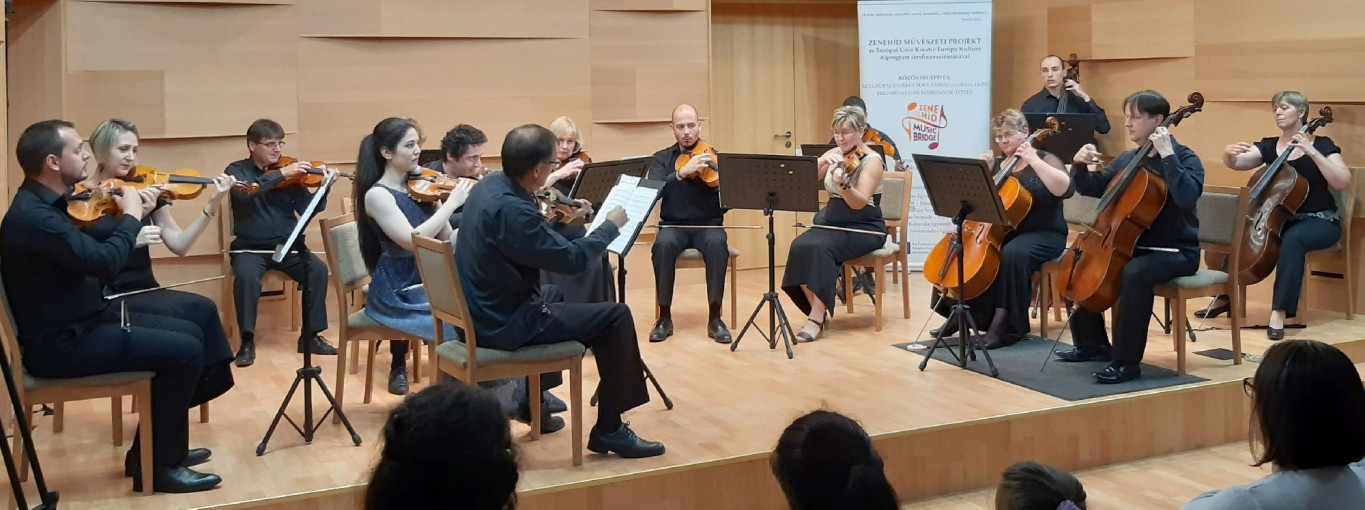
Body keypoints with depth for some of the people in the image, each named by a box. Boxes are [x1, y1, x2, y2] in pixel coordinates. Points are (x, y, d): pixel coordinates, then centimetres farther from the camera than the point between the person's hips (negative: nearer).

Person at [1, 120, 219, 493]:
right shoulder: (33, 216, -25)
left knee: (185, 331, 14)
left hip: (79, 324, 11)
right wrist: (130, 216, -15)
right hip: (62, 342, -11)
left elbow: (93, 250, 18)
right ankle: (161, 466, -5)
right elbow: (105, 261, -30)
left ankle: (162, 446, 21)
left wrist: (132, 215, 3)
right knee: (185, 350, -16)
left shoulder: (45, 205, 8)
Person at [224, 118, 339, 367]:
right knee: (246, 275, -34)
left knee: (318, 270, -24)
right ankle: (247, 341, -19)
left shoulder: (290, 173, 6)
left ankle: (310, 335, -9)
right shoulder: (237, 170, 1)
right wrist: (280, 175, -26)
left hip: (287, 245, 2)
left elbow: (308, 210, -2)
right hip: (250, 246, -2)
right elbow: (245, 192, -22)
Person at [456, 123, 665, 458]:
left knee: (555, 294, 36)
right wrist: (610, 226, -7)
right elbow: (572, 258, -21)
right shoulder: (510, 209, -28)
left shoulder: (489, 185, 2)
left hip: (484, 311, 10)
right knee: (615, 316, -6)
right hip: (504, 323, -10)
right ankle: (609, 429, 2)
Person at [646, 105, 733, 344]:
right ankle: (664, 317, -21)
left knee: (717, 243, -35)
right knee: (663, 244, -34)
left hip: (708, 225, 0)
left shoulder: (715, 157, 3)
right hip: (673, 226, 0)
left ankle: (715, 317, -25)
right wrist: (682, 172, -26)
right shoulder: (662, 158, 6)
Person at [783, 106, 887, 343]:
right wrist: (821, 161, -17)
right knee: (799, 247, -24)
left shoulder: (872, 161, -11)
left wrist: (843, 183, -44)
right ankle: (817, 311, -15)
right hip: (831, 222, 6)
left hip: (864, 229, -6)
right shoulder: (834, 154, 8)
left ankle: (817, 318, -29)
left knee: (820, 248, -32)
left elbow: (859, 203, -25)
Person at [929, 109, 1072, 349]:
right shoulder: (997, 165, 13)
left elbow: (1064, 189, -22)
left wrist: (1033, 160, -22)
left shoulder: (1045, 159, -2)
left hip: (1043, 236, -6)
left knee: (1013, 254, -36)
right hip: (1000, 233, 6)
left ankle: (1006, 323, -30)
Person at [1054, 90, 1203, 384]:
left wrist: (1167, 156, -30)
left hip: (1175, 252, -8)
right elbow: (1092, 189, 17)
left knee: (1135, 273, -38)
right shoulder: (1127, 160, 11)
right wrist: (1081, 165, -2)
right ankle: (1093, 343, 15)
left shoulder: (1185, 159, -10)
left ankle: (1126, 361, -28)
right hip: (1132, 245, 8)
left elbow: (1187, 197, -30)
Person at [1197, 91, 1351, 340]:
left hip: (1319, 222, -5)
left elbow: (1344, 183, -18)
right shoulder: (1268, 146, 7)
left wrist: (1312, 152, -25)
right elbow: (1236, 163, -8)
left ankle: (1279, 313, -39)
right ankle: (1224, 297, 2)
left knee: (1292, 240, -38)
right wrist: (1228, 152, -32)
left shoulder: (1322, 145, -5)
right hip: (1280, 219, 5)